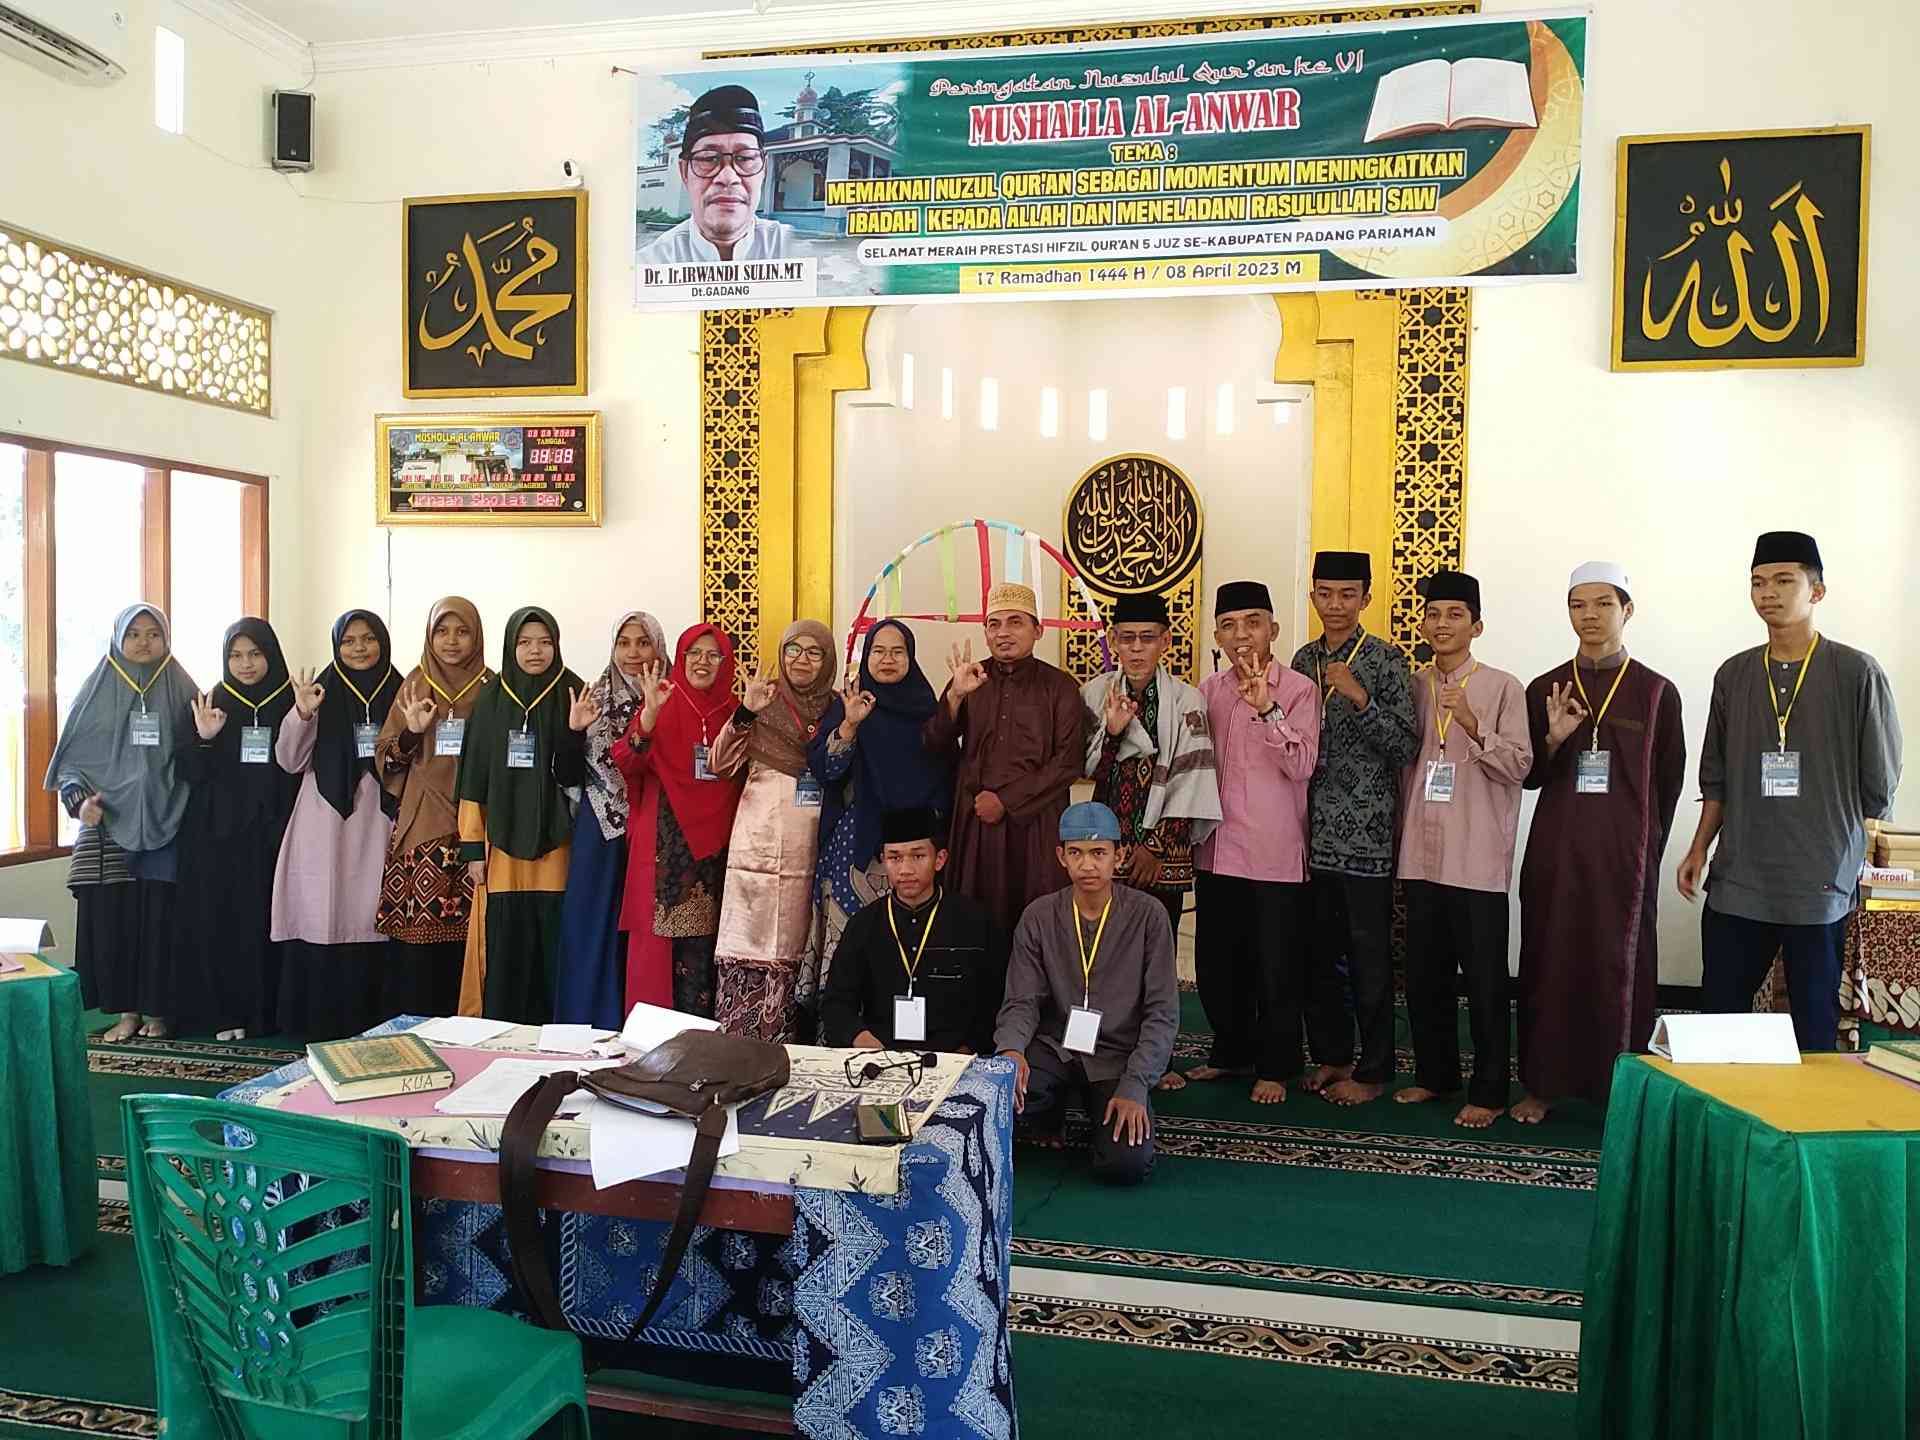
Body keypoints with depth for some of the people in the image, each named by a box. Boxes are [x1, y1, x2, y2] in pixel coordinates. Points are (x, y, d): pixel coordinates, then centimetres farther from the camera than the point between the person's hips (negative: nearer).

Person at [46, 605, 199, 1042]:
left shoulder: (181, 691, 5)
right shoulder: (98, 690, 6)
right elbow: (71, 756, 7)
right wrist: (79, 798, -8)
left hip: (164, 825, -1)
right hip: (108, 825, 1)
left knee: (159, 916, -1)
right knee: (111, 916, -1)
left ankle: (155, 1009, 12)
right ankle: (126, 1010, 12)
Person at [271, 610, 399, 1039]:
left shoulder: (400, 693, 7)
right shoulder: (320, 692, 2)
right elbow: (290, 762, -1)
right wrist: (302, 714, -14)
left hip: (376, 828, 1)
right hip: (325, 827, -1)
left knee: (369, 924, 2)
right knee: (322, 924, -1)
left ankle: (365, 1028, 12)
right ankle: (319, 1025, 9)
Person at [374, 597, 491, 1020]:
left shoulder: (490, 688, 5)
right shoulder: (415, 686, 7)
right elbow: (384, 757, 6)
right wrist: (411, 733, -12)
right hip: (420, 826, 1)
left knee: (466, 934, -4)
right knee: (416, 936, -4)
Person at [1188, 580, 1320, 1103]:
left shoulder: (1298, 690, -6)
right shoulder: (1208, 692, 8)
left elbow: (1302, 766, -19)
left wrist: (1267, 706, -27)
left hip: (1275, 854, -5)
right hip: (1217, 850, 5)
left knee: (1277, 968, 5)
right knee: (1215, 962, 14)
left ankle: (1275, 1066, 20)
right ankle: (1232, 1051, 33)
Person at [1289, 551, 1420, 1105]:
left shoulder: (1385, 660, -6)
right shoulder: (1304, 660, 10)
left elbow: (1407, 747, -11)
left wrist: (1360, 698, -21)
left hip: (1367, 831, -5)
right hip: (1314, 829, 5)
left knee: (1369, 954, 2)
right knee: (1317, 950, 12)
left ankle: (1373, 1071, 14)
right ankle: (1331, 1055, 27)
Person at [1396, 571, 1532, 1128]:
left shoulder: (1503, 688, -3)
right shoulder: (1415, 689, 10)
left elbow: (1519, 765, -10)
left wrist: (1473, 726, -23)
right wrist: (1402, 829, 14)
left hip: (1477, 860, -5)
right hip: (1422, 856, 5)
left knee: (1484, 981, 2)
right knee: (1423, 975, 13)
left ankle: (1488, 1092, 13)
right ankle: (1435, 1073, 28)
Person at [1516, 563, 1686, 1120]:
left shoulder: (1657, 692, 0)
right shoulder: (1544, 689, 4)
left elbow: (1669, 783, 7)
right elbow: (1528, 776, 6)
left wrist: (1644, 846, 9)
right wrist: (1553, 740, -12)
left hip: (1625, 856, -2)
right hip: (1554, 851, 2)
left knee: (1618, 966, 2)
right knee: (1549, 961, 5)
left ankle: (1620, 1087, 15)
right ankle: (1543, 1082, 16)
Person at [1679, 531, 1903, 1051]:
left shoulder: (1857, 673, -4)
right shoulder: (1733, 675, 8)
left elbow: (1879, 787, -1)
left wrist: (1840, 852, 2)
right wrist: (1699, 850, 8)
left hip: (1821, 885, -3)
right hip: (1736, 883, 4)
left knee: (1815, 1026, 5)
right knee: (1719, 1014, 8)